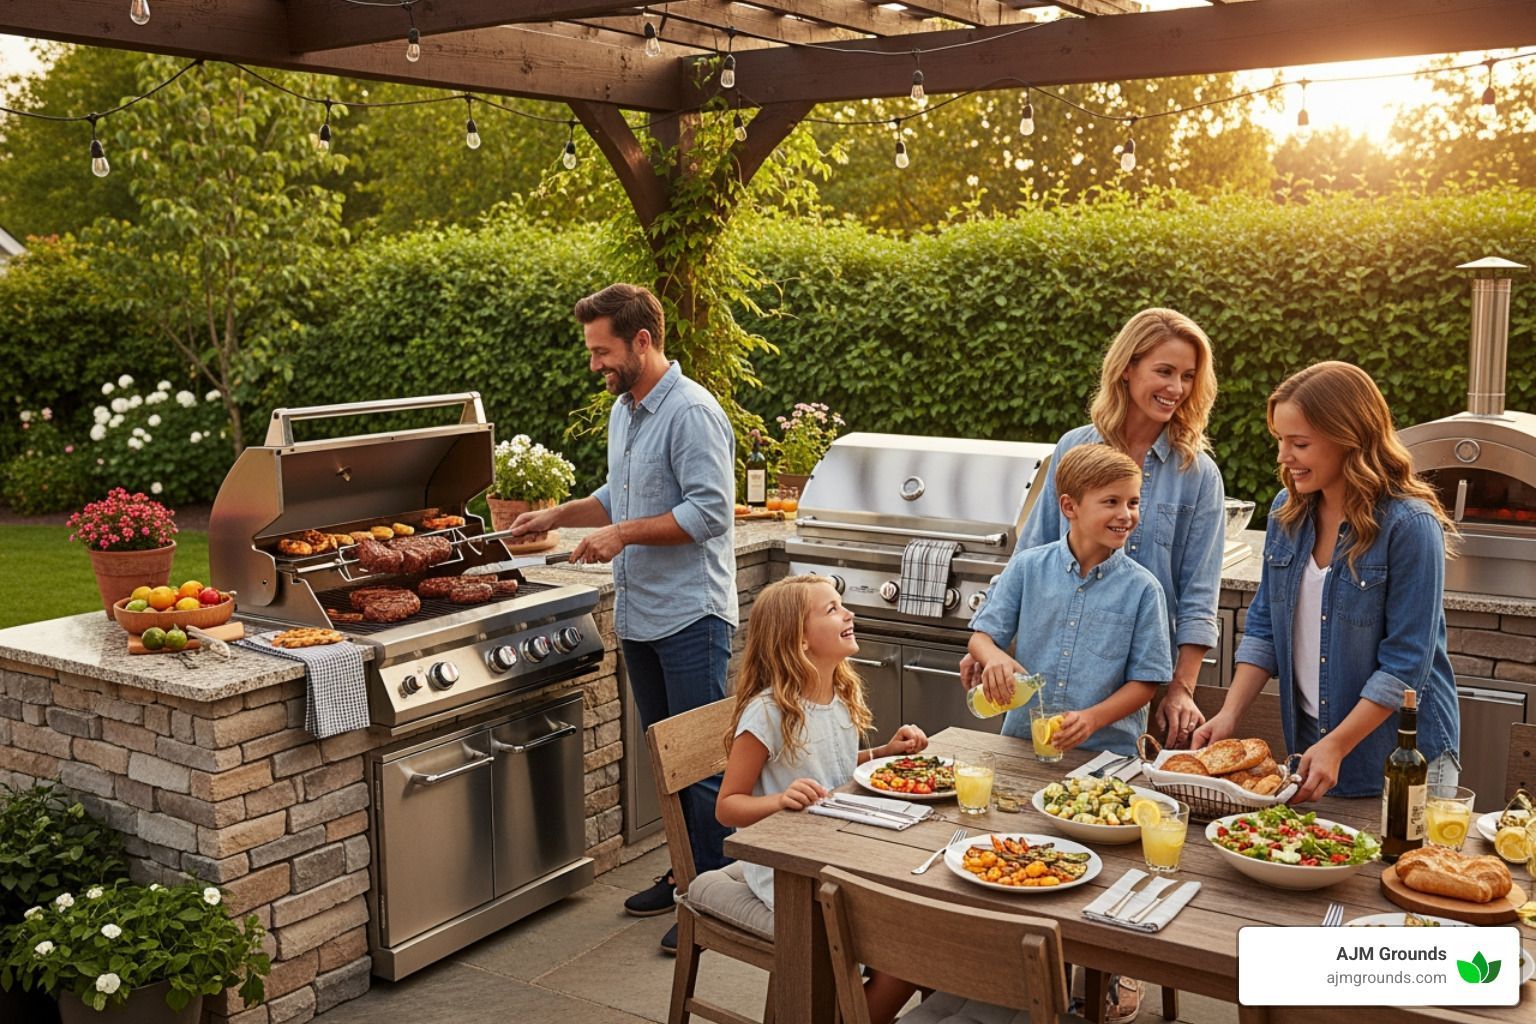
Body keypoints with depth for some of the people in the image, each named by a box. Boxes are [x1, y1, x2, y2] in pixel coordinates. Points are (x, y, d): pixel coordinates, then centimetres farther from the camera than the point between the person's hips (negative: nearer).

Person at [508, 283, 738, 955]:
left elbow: (710, 511, -21)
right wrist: (558, 515, 13)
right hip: (638, 615, 9)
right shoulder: (623, 410, 14)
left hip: (691, 615, -9)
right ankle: (687, 872, 30)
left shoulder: (692, 413, -16)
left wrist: (623, 534, -20)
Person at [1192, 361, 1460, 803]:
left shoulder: (1410, 526, -17)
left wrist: (1336, 747, -21)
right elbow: (1263, 628, 6)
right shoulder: (1287, 511, 1)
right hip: (1309, 741, 5)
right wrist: (1230, 714, -5)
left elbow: (1406, 664, -17)